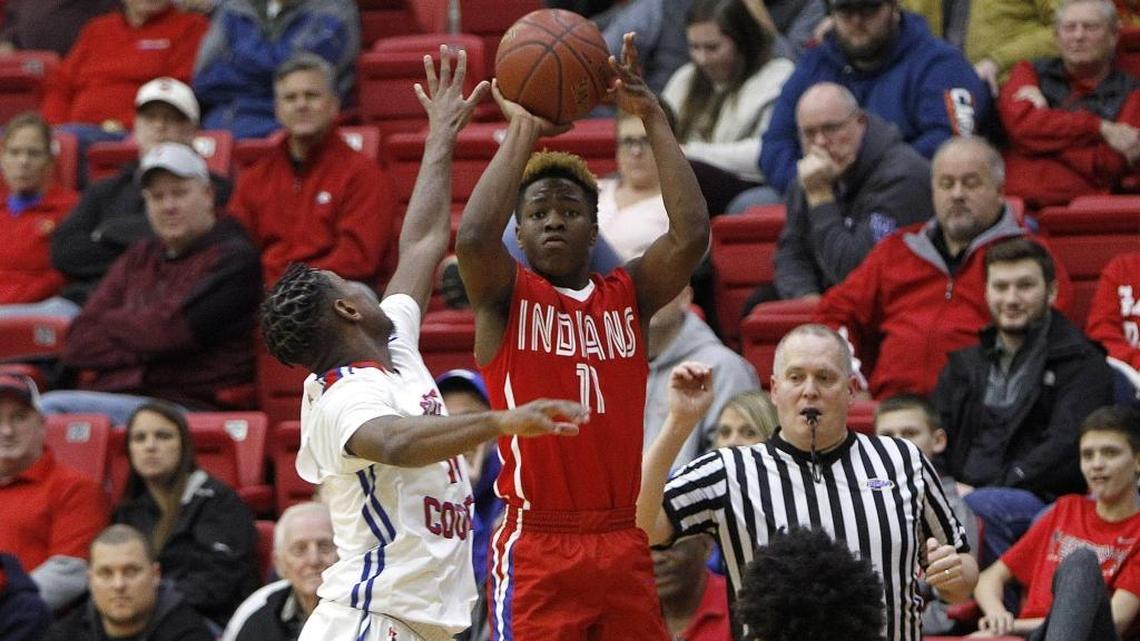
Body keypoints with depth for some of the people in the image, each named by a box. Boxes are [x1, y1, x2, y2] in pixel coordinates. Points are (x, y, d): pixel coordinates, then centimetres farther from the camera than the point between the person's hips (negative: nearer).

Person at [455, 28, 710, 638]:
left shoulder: (627, 295, 11)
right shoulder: (505, 297, 2)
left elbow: (691, 234, -6)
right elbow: (473, 238, -21)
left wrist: (651, 117, -9)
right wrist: (523, 131, -15)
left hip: (621, 546, 4)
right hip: (535, 548, -4)